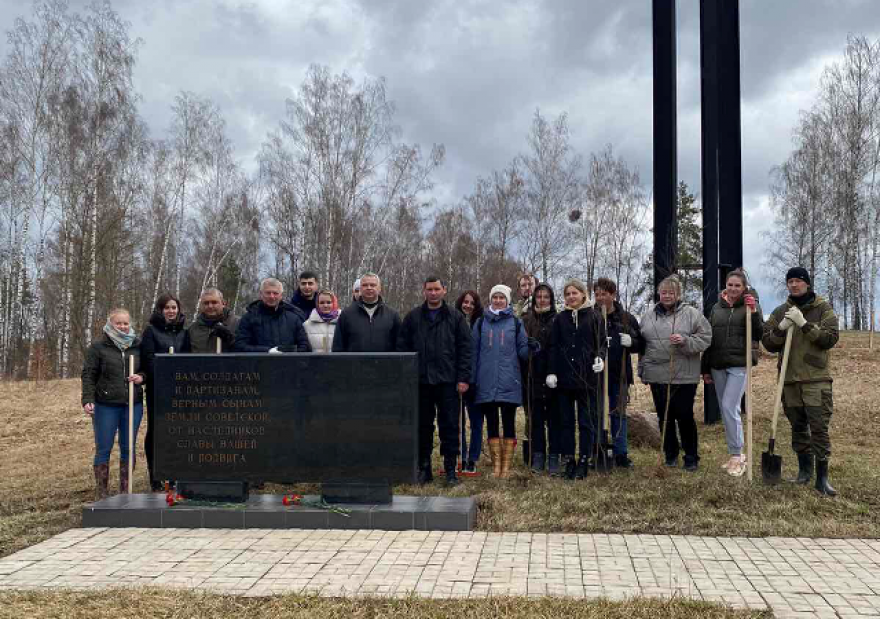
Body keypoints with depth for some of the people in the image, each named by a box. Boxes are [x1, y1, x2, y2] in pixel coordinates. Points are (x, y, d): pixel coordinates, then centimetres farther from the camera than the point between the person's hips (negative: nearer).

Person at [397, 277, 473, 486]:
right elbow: (402, 348, 7)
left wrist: (463, 378, -6)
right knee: (423, 426, 8)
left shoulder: (455, 317, 5)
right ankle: (424, 468, 18)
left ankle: (450, 470, 9)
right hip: (420, 381, 2)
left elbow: (464, 349, 1)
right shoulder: (413, 317, 8)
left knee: (449, 426, 1)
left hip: (447, 382, -1)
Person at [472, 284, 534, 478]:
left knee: (509, 423, 2)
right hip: (487, 383, 1)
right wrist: (471, 379, 2)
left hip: (509, 382, -1)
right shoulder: (481, 323, 9)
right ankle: (496, 465, 14)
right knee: (492, 424, 6)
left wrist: (532, 347, -18)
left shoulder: (515, 323, 7)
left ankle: (506, 466, 9)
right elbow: (474, 352, 7)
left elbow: (523, 349, 5)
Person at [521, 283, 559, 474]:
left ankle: (554, 457, 11)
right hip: (533, 377, 1)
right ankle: (538, 456, 15)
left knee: (554, 417, 4)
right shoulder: (526, 320, 6)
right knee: (536, 418, 7)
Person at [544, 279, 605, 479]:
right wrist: (552, 372, 1)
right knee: (565, 420, 5)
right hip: (564, 376, 2)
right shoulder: (560, 318, 9)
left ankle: (584, 461, 8)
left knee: (587, 421, 1)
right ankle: (569, 461, 11)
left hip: (587, 375, -2)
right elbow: (553, 347, 8)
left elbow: (601, 342, 7)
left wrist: (599, 358, -12)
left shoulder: (593, 317, 4)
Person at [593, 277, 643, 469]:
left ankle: (621, 454, 19)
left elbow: (640, 343, 12)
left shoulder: (626, 318, 6)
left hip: (619, 374, 2)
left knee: (619, 413, 10)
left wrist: (631, 341, -10)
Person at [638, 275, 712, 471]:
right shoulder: (649, 315, 10)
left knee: (685, 417, 0)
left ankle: (691, 457, 15)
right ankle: (671, 454, 25)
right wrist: (642, 370, 16)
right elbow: (642, 344, 17)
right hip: (657, 376, 4)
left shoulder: (691, 313, -2)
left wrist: (685, 341, -20)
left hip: (684, 376, -4)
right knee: (664, 417, 11)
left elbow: (705, 338, -5)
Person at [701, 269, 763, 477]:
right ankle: (733, 453, 21)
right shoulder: (717, 308, 11)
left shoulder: (751, 305, -1)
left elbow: (759, 335, -8)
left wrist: (754, 312, -22)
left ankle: (737, 454, -3)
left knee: (729, 407, -13)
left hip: (739, 365, -5)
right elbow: (708, 338, 14)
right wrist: (705, 369, 14)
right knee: (724, 410, 10)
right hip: (718, 366, 5)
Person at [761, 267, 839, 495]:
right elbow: (768, 343, 6)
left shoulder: (823, 308, 1)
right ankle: (805, 469, 25)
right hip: (789, 378, 4)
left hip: (816, 378, -4)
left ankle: (822, 477, -2)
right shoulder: (780, 312, 10)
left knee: (819, 427, -7)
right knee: (798, 426, 11)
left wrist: (805, 324, -19)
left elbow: (830, 338, -10)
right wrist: (781, 328, -12)